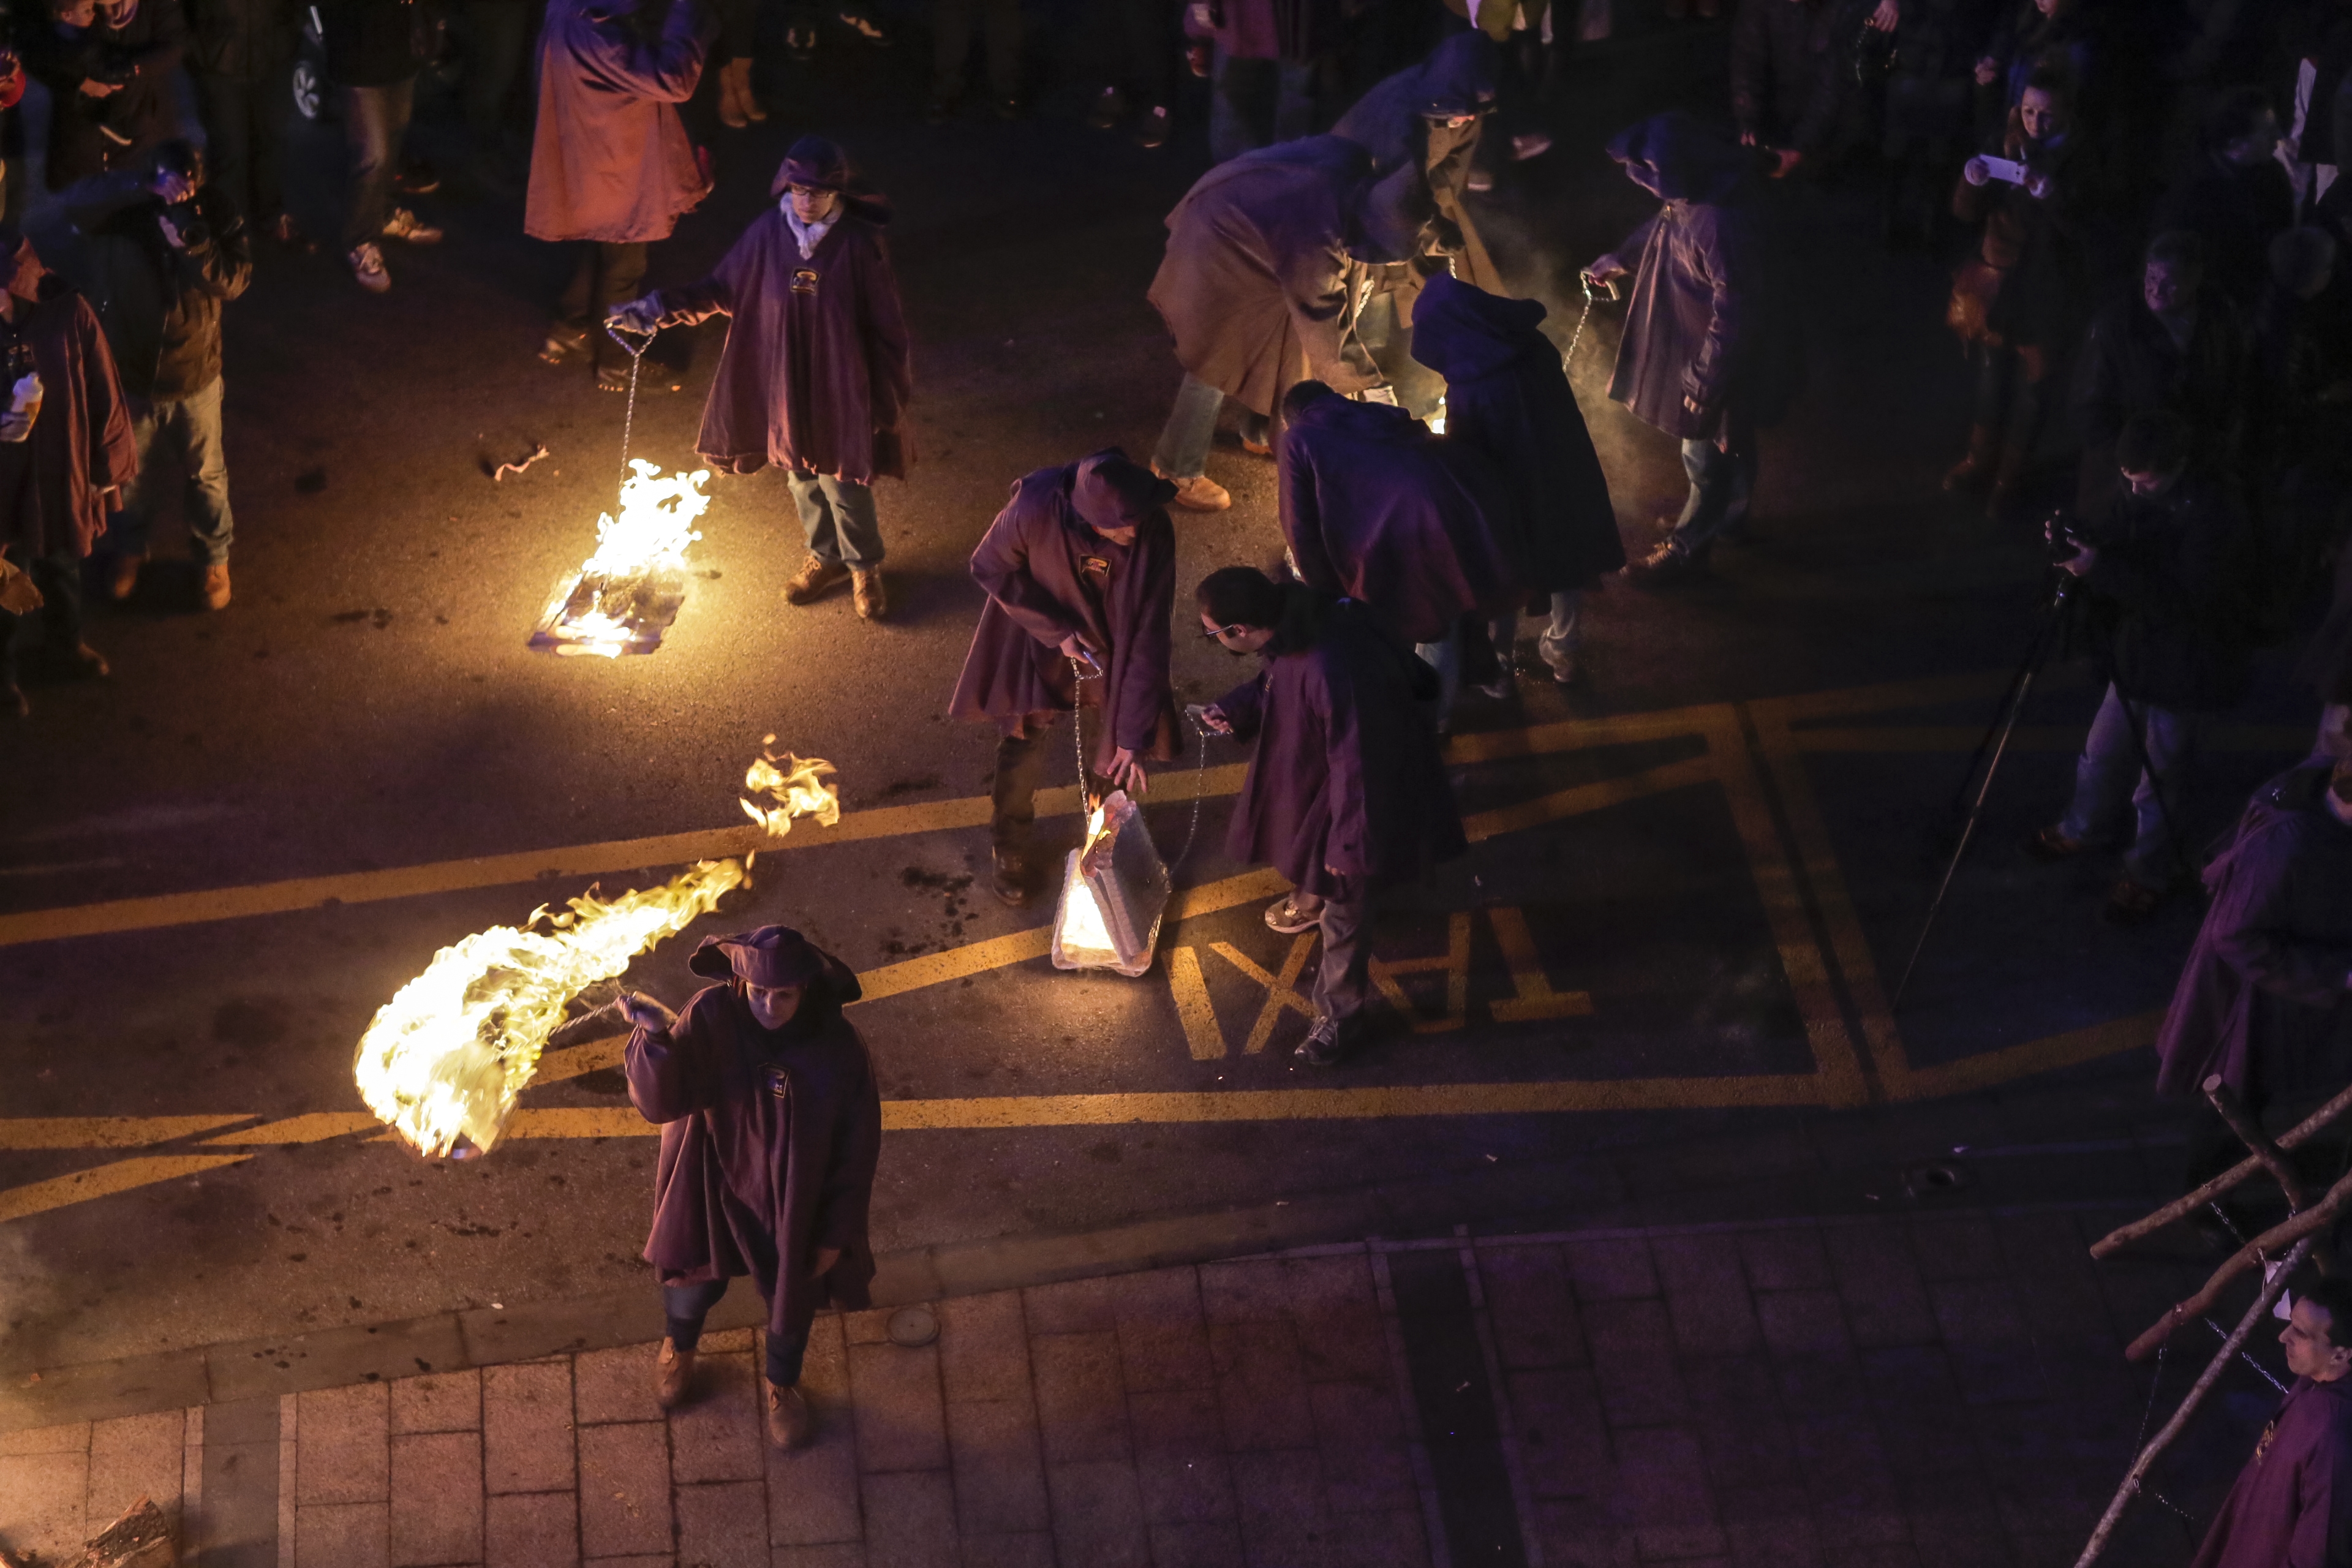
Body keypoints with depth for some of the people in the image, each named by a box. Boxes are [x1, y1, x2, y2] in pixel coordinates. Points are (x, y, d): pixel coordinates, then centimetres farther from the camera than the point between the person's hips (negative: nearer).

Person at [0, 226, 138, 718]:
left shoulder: (67, 313, -21)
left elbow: (102, 393, -8)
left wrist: (109, 465, 0)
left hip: (61, 473, 1)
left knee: (62, 566, 28)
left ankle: (66, 641, 56)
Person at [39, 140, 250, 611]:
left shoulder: (215, 215, -17)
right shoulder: (122, 213, -21)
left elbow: (234, 280, -23)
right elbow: (70, 202, -40)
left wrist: (193, 243, -40)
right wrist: (146, 186, -50)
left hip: (194, 376, 0)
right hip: (129, 373, 0)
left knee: (205, 474, 20)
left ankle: (214, 557, 44)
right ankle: (127, 549, 49)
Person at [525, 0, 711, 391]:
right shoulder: (591, 36, -36)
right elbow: (673, 80, -39)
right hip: (617, 176, -8)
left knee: (594, 254, 28)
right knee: (622, 267, 12)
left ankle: (567, 334, 45)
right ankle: (614, 364, 30)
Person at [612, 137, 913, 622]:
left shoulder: (860, 244, -19)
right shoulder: (768, 233, -11)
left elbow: (885, 324, -11)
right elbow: (723, 289, 1)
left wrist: (892, 394, -6)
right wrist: (656, 309, -9)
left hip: (841, 388, -4)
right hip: (785, 385, 4)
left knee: (842, 482, 7)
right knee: (802, 476, 20)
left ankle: (865, 568, 33)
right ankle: (825, 556, 45)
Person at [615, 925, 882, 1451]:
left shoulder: (838, 1051, -26)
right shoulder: (711, 1019, -28)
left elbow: (858, 1147, -13)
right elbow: (659, 1101, -32)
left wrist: (837, 1233, -5)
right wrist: (657, 1037, -51)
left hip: (795, 1197, 0)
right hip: (716, 1184, 0)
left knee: (793, 1297, 24)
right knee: (696, 1280, 26)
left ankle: (782, 1386, 56)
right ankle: (678, 1347, 62)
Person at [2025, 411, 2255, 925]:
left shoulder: (2211, 517, -28)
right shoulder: (2138, 498, -4)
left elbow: (2184, 598, -32)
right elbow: (2113, 539, 9)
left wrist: (2101, 568, -36)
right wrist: (2078, 542, -17)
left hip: (2183, 674, -7)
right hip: (2135, 657, 7)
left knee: (2159, 783, 7)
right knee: (2102, 756, 23)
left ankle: (2151, 875, 28)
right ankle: (2082, 832, 48)